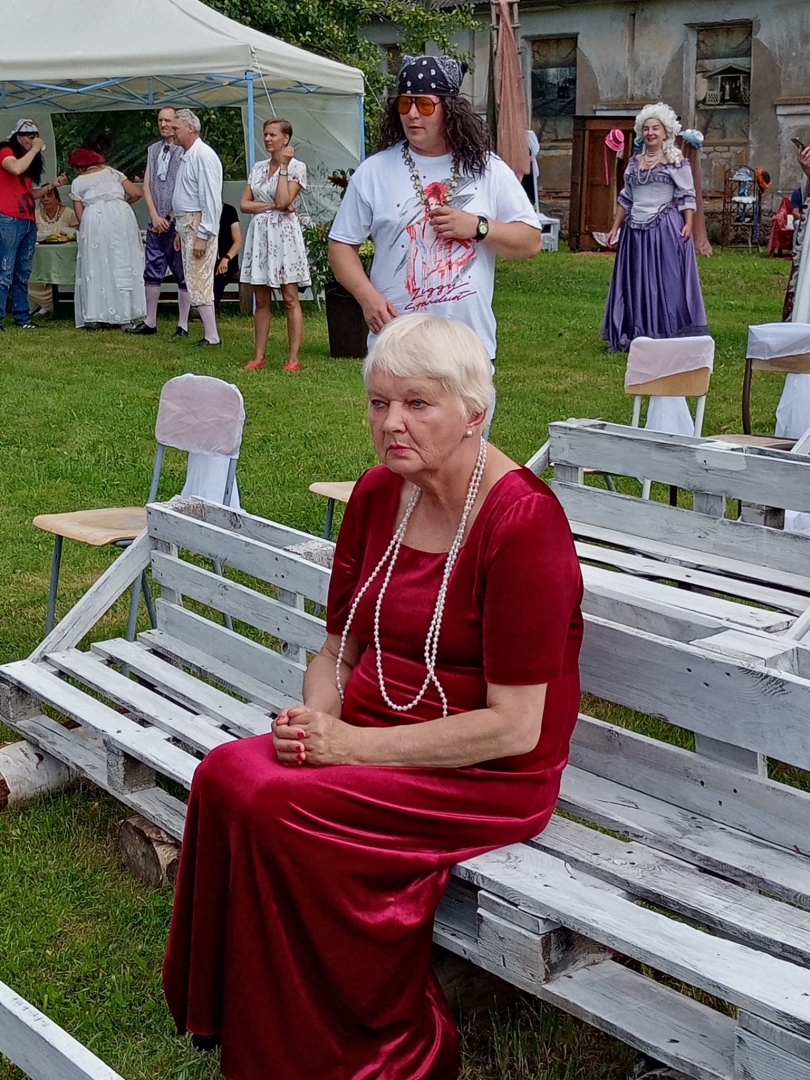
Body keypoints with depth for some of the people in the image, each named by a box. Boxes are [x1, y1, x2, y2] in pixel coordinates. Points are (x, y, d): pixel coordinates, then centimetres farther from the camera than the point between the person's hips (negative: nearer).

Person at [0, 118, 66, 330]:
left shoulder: (31, 160, 21)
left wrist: (51, 186, 11)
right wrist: (34, 150, -12)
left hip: (29, 223, 8)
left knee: (23, 274, 10)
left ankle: (22, 317, 13)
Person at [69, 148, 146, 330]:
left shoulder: (77, 183, 15)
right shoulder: (112, 173, 20)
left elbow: (80, 216, 11)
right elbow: (136, 193, 13)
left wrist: (83, 228, 31)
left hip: (95, 218, -1)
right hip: (121, 215, 1)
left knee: (97, 267, 5)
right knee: (123, 264, 4)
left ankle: (96, 318, 2)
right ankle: (124, 317, 1)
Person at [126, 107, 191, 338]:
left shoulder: (185, 151, -7)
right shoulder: (153, 150, 13)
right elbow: (146, 185, 10)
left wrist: (171, 218, -9)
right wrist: (155, 217, -1)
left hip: (178, 223, -6)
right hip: (156, 222, 6)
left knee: (182, 274, 0)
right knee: (152, 271, 9)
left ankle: (183, 325, 5)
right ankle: (150, 322, 15)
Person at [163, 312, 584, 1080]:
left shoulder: (523, 521, -18)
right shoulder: (377, 495, 5)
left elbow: (515, 727, -19)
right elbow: (337, 649, 14)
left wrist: (354, 745, -20)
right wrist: (317, 717, -9)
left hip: (489, 775, -7)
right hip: (370, 740, 7)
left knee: (279, 811, -26)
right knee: (225, 775, -19)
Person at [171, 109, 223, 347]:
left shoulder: (203, 156, -15)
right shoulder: (186, 156, 15)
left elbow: (210, 200, -20)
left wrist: (202, 235, -22)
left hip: (199, 225, -10)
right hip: (186, 225, 10)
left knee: (199, 281, -10)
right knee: (195, 281, 10)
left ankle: (211, 336, -7)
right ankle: (209, 333, 13)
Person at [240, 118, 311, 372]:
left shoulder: (296, 166, -2)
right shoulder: (258, 167, 14)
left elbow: (283, 201, -16)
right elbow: (244, 204, 7)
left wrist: (283, 166, -10)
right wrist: (272, 205, -7)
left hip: (283, 234, -5)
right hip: (259, 234, 5)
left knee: (290, 299, -4)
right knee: (261, 301, 6)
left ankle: (294, 358, -2)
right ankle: (259, 356, 9)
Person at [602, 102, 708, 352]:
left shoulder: (676, 160, -1)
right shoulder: (634, 161, 13)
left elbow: (687, 195, -5)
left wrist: (688, 224, -17)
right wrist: (615, 227, 13)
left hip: (666, 229, -5)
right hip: (636, 230, 5)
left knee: (666, 283, -5)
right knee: (637, 283, 7)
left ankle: (668, 338, 0)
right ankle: (637, 337, 13)